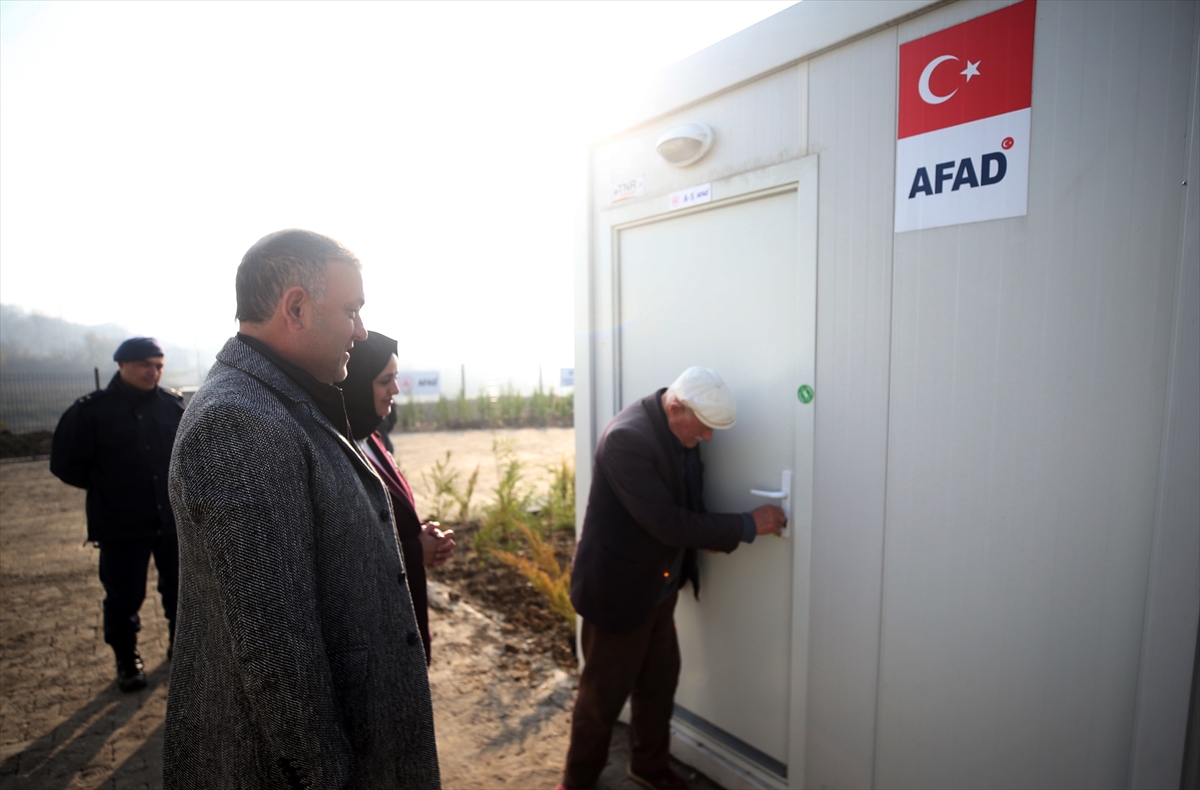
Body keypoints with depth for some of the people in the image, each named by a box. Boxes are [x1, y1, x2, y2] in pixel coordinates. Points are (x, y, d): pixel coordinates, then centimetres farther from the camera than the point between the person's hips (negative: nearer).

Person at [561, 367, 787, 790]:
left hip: (660, 587, 8)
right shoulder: (626, 437, -30)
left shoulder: (682, 433, -3)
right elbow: (668, 524, -31)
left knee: (660, 683, 22)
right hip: (619, 590, -7)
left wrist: (724, 535, -9)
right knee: (603, 695, 13)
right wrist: (748, 525, -23)